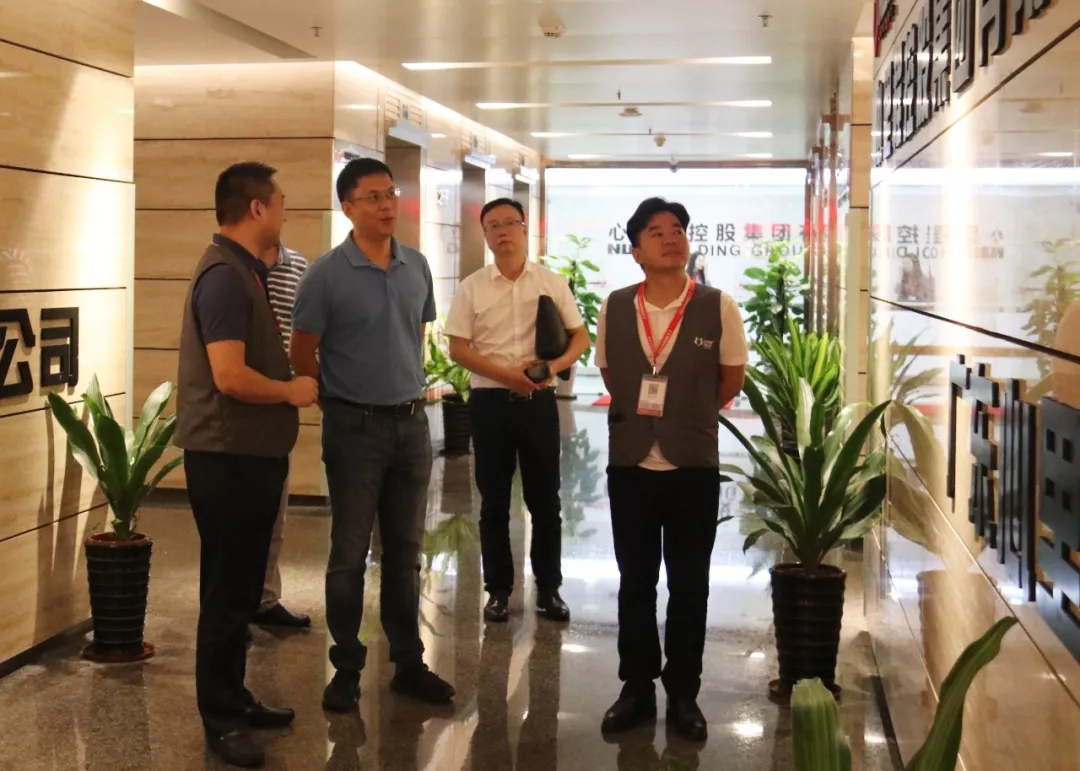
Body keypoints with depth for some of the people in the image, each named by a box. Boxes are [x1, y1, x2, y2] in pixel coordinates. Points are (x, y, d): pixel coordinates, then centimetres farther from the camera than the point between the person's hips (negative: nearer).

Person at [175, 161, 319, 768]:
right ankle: (221, 718, 10)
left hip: (251, 452, 10)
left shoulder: (246, 271, 13)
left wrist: (295, 379, 10)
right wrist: (292, 392, -13)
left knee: (242, 587, 17)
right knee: (227, 590, 0)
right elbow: (230, 376, -26)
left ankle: (234, 698, 28)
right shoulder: (225, 276, -19)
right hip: (228, 456, -10)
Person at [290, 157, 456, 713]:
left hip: (411, 422, 5)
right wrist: (344, 399, 1)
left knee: (404, 551, 12)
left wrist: (409, 387, 12)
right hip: (355, 427, -5)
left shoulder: (417, 267, 5)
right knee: (350, 554, 4)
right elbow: (302, 355, -6)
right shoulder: (326, 274, -11)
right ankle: (347, 669, 15)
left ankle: (409, 663, 22)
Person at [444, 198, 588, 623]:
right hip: (490, 400, 0)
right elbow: (458, 348, -2)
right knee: (494, 500, 6)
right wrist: (505, 374, -15)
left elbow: (581, 337, 5)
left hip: (539, 400, 0)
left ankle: (548, 588, 16)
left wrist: (554, 366, -15)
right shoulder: (472, 287, 1)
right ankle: (498, 589, 16)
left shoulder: (552, 283, 3)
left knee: (545, 498, 5)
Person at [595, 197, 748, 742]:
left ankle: (683, 695, 21)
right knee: (634, 583, 11)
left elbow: (731, 381, 5)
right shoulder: (614, 309, -1)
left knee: (689, 587, 8)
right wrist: (641, 415, 10)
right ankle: (637, 688, 24)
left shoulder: (718, 308, -7)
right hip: (629, 464, 2)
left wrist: (685, 417, 8)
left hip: (694, 465, -2)